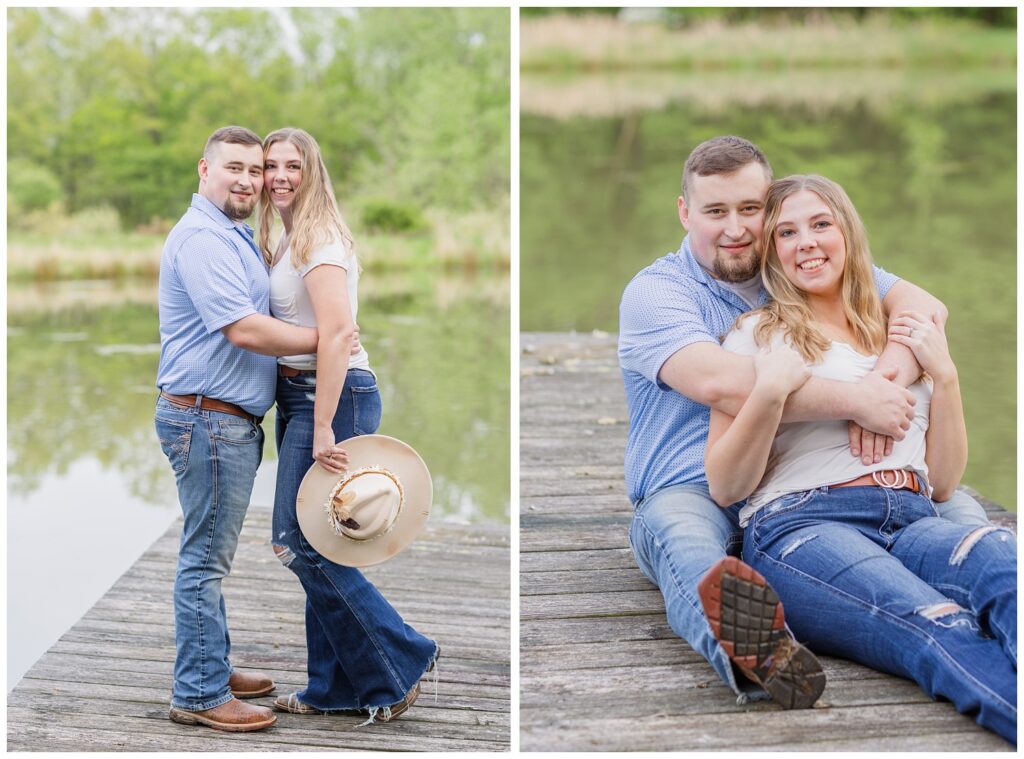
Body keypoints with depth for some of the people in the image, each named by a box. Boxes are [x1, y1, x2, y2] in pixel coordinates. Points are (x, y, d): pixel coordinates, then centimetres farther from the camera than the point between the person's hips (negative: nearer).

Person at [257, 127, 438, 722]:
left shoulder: (319, 238, -11)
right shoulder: (288, 242, 18)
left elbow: (337, 333, -21)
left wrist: (323, 429, -25)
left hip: (331, 396, -9)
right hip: (301, 396, 9)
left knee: (303, 544, -9)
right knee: (317, 549, 10)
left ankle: (402, 662, 1)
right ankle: (337, 689, 17)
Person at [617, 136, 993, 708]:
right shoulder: (655, 292, -2)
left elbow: (924, 306, -1)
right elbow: (717, 381, -23)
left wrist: (886, 382, -23)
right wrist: (855, 401, -26)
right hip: (695, 492, -5)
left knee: (956, 507, -16)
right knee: (679, 534, -39)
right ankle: (746, 651, -67)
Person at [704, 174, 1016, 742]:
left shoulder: (904, 339, 27)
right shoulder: (757, 334, 15)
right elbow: (724, 488, 8)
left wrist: (944, 375, 12)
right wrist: (771, 390, -6)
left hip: (913, 521, 3)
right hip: (801, 523, -3)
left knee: (1007, 564, -36)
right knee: (946, 632, -37)